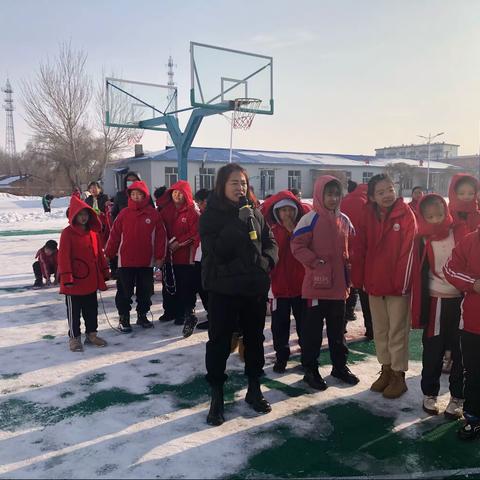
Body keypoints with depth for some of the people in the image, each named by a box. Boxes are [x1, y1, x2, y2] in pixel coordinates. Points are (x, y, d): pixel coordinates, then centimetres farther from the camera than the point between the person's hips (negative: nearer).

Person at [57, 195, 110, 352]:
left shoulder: (93, 232, 7)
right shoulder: (68, 233, -12)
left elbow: (99, 254, 12)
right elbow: (63, 257, -15)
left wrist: (104, 273, 13)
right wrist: (67, 277, -17)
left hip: (91, 281, 6)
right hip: (74, 282, -6)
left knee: (92, 309, 17)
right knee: (74, 311, 7)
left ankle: (91, 334, 30)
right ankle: (74, 338, 19)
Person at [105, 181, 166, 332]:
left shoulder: (154, 214, -2)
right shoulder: (124, 213, -1)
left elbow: (161, 236, -1)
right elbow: (114, 235, 1)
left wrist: (160, 256, -3)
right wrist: (108, 254, 1)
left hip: (146, 261, 1)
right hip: (126, 261, 0)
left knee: (145, 291, 13)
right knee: (124, 292, 6)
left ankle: (142, 316, 29)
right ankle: (123, 319, 17)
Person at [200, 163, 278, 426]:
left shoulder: (255, 212, 7)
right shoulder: (211, 214, -6)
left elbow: (271, 243, 9)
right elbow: (215, 250, -19)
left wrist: (264, 262, -10)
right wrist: (239, 222, -23)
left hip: (255, 288, 5)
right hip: (223, 289, -4)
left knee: (254, 339, 15)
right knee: (219, 342, 3)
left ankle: (254, 389, 33)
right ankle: (216, 397, 18)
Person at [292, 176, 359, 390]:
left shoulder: (344, 220, 9)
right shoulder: (310, 219, -10)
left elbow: (349, 249, 18)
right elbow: (297, 246, -13)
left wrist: (348, 270, 8)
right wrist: (316, 263, -18)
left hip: (339, 285, 6)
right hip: (316, 284, -6)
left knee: (338, 329, 18)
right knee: (312, 329, 5)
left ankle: (340, 366, 32)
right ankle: (310, 370, 18)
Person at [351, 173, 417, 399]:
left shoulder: (406, 215, -9)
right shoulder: (368, 216, 2)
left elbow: (408, 251, -13)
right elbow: (359, 249, 3)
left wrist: (402, 283, -15)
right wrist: (358, 279, -1)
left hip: (397, 284, -4)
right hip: (374, 283, 4)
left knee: (397, 332, 5)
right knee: (380, 330, 15)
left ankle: (398, 376, 20)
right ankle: (386, 370, 31)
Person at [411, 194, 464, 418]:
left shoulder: (459, 234, -3)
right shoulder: (423, 240, -1)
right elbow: (419, 275, 0)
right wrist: (421, 308, -3)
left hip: (460, 301, 0)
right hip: (435, 302, 0)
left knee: (460, 351, 7)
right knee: (432, 351, 9)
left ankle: (457, 398, 21)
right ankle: (429, 394, 24)